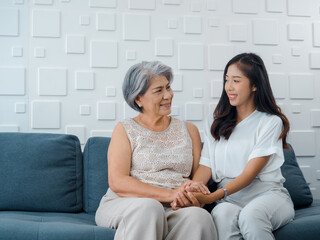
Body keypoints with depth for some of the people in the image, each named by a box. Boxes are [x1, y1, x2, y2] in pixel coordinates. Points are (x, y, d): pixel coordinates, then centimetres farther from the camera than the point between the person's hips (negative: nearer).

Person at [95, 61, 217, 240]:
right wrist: (170, 195, -15)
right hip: (124, 205, -2)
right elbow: (117, 182, -5)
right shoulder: (125, 130, 8)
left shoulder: (189, 130, 19)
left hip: (174, 211, 2)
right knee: (148, 207, -37)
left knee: (199, 216, -32)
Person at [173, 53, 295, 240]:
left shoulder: (271, 122, 1)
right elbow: (206, 165, 7)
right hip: (229, 198, 2)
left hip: (267, 194, -2)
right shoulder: (216, 122, 17)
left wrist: (213, 197, -23)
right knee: (222, 214, -34)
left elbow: (250, 173, -9)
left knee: (250, 215, -37)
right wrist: (193, 189, -16)